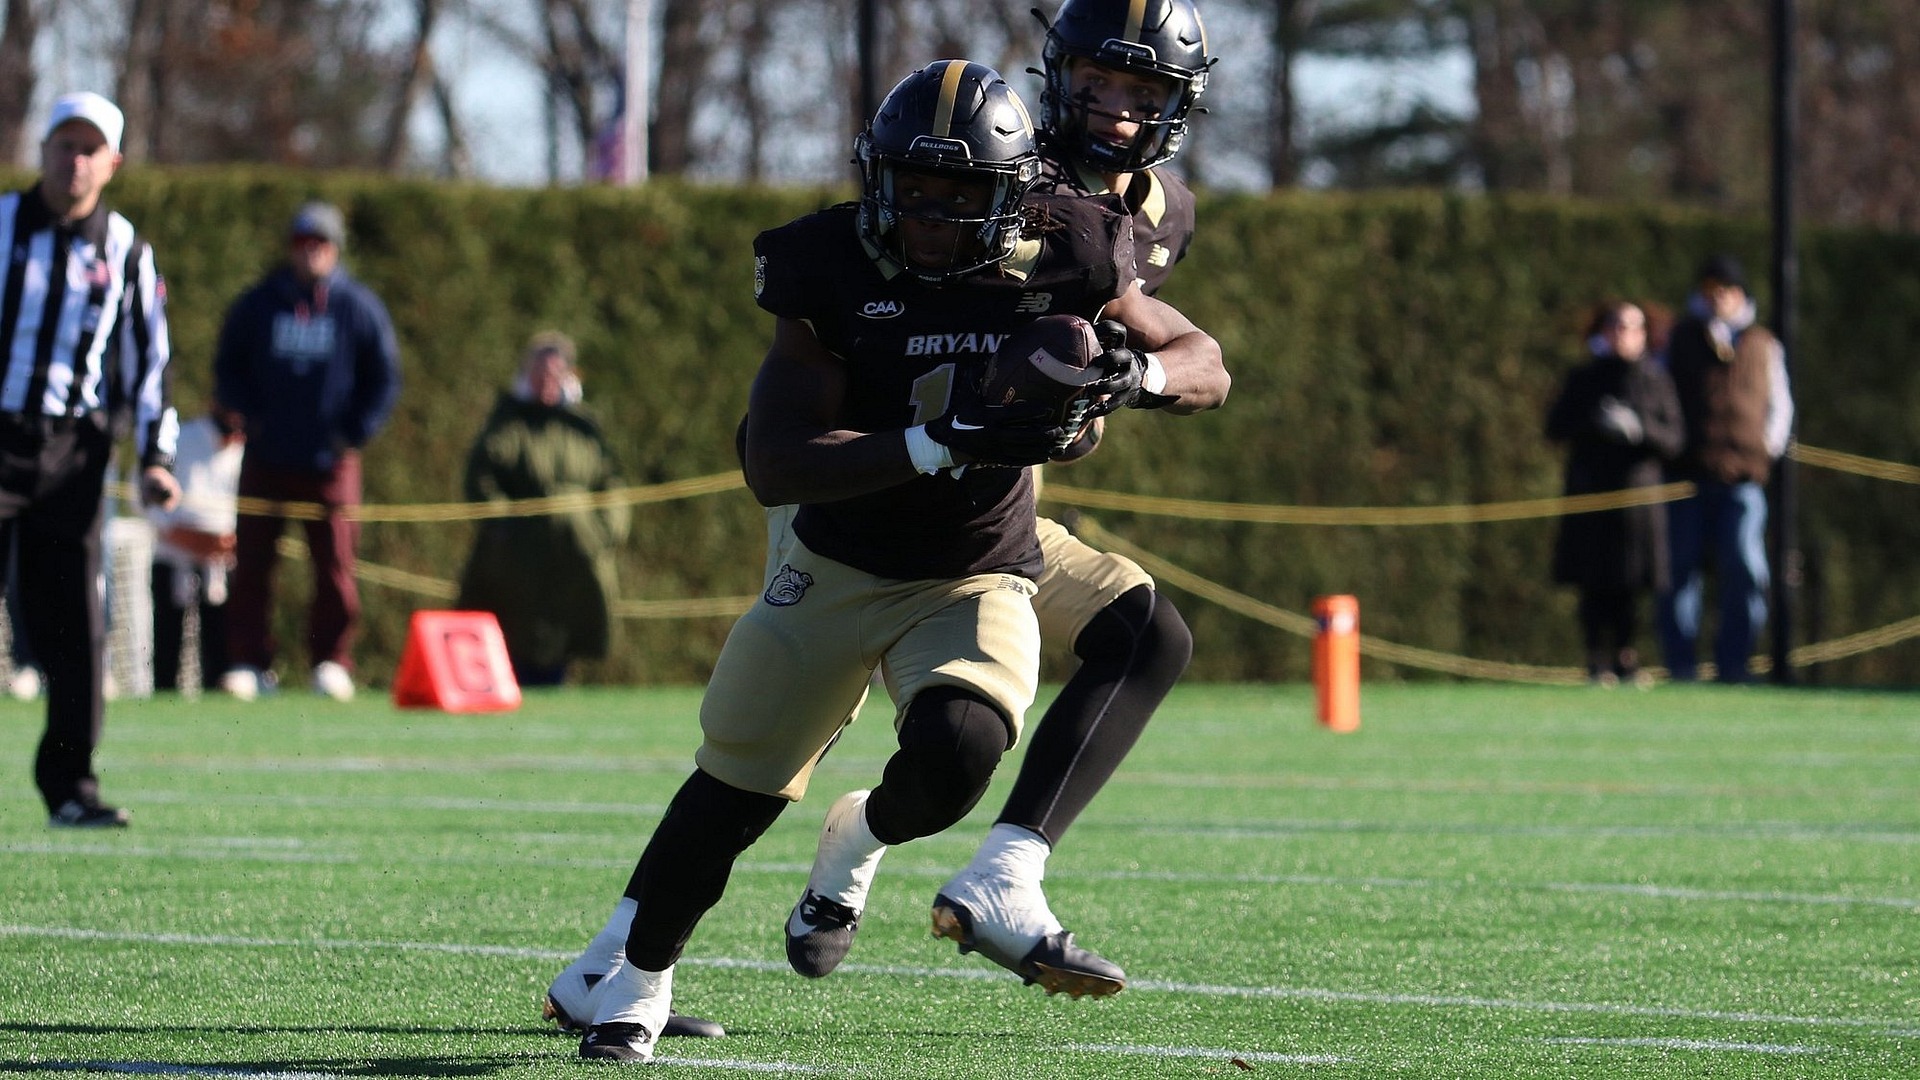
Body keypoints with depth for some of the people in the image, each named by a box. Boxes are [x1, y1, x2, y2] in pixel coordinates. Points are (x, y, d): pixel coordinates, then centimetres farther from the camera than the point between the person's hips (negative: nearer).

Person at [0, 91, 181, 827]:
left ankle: (69, 785, 4)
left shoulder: (125, 251, 8)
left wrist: (154, 456, 3)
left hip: (72, 454, 2)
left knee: (74, 620, -1)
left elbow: (147, 358, 13)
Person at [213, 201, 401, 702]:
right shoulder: (258, 304, 7)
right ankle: (249, 661, 4)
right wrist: (249, 414, -1)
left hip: (331, 460, -1)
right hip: (266, 458, 1)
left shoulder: (359, 308, 4)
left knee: (334, 564, -2)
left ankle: (332, 662, 5)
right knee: (252, 561, -1)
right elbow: (228, 368, 13)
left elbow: (384, 379, 7)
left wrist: (353, 432, -2)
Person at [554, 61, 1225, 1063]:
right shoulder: (833, 273, -19)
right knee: (734, 790, 7)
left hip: (974, 585, 0)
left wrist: (1132, 371, -24)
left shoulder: (1061, 262, -14)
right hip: (836, 569, 0)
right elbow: (774, 468, -26)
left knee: (953, 761, -27)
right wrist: (944, 446, -38)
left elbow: (1206, 366, 0)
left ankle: (857, 841, 10)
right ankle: (633, 974, 32)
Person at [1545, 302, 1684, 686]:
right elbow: (1556, 427, 4)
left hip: (1637, 491, 0)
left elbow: (1673, 439, 3)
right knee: (1595, 585, -2)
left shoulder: (1655, 380, 7)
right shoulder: (1583, 379, 8)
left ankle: (1625, 660, 9)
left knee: (1628, 587, 0)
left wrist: (1640, 428, -16)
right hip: (1590, 493, 0)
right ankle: (1597, 662, 2)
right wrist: (1594, 421, -12)